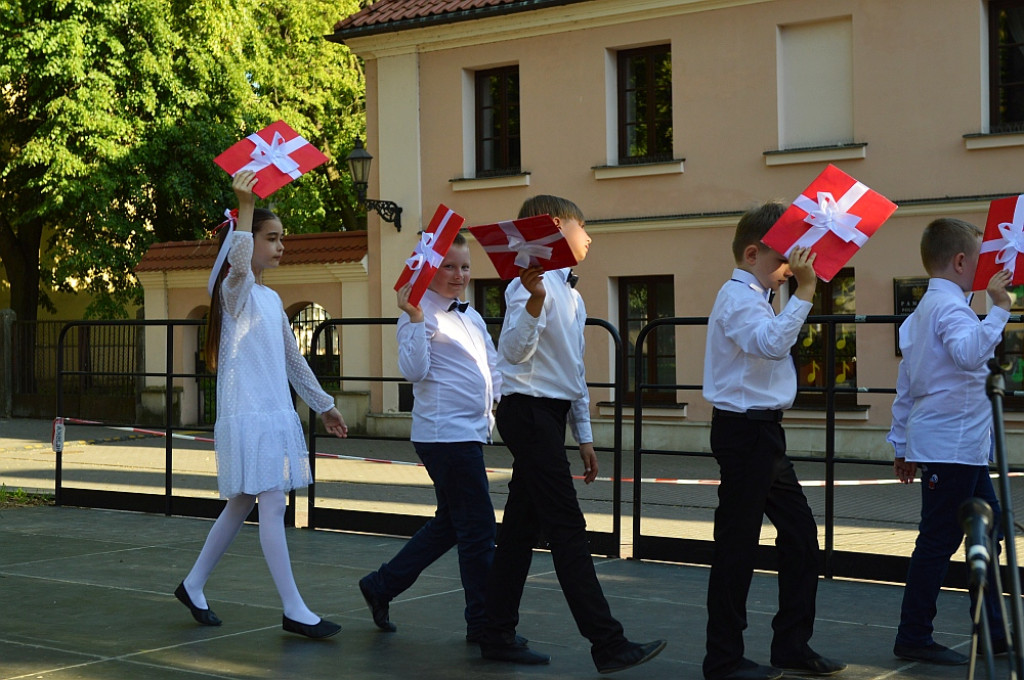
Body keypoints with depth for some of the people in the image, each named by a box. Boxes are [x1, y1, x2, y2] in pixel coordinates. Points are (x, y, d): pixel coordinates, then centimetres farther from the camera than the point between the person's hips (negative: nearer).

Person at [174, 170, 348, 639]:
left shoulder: (271, 297, 17)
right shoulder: (235, 290, -7)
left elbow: (292, 358, 24)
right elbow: (238, 260, -33)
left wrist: (323, 404, 26)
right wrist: (245, 205, -40)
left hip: (276, 414, 9)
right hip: (247, 415, -9)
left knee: (242, 505, 15)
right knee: (272, 507, -8)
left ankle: (193, 586, 28)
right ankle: (293, 610, -5)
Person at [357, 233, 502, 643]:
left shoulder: (472, 317, 18)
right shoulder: (421, 315, -7)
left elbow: (493, 366, 24)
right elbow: (414, 371, -18)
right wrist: (415, 319, -23)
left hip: (472, 431, 9)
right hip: (445, 433, -9)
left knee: (450, 524, 17)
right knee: (478, 527, -6)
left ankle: (381, 585, 28)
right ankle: (484, 624, 3)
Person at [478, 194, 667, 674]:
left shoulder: (571, 295, 20)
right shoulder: (532, 283, -11)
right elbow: (514, 352, -24)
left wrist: (584, 436, 22)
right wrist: (534, 301, -39)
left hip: (551, 417, 10)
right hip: (529, 412, -10)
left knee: (521, 526, 11)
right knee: (567, 529, -11)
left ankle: (497, 635, 16)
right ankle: (607, 644, -12)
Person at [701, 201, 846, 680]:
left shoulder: (754, 297, 18)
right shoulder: (738, 297, -13)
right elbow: (772, 342, -32)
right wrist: (804, 291, -33)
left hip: (763, 430, 10)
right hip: (744, 429, -10)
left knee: (799, 532, 12)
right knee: (738, 542, -4)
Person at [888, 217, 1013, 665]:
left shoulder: (924, 309, 18)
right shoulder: (951, 306, -14)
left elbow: (907, 383, 20)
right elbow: (969, 352, -37)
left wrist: (903, 443, 23)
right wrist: (998, 308, -35)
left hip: (963, 448, 11)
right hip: (952, 447, -11)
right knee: (939, 541, -4)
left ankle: (992, 631, 20)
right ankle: (913, 638, 3)